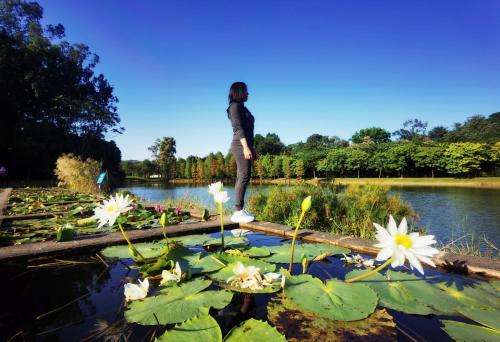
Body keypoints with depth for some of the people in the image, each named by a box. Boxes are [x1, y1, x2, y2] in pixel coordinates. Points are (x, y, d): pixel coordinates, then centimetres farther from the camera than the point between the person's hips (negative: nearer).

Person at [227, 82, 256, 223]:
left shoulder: (241, 107, 24)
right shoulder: (235, 106, -4)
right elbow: (238, 128, -15)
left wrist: (251, 148, 22)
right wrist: (246, 147, -24)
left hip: (244, 145, 10)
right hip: (241, 145, -10)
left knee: (241, 177, 5)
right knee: (244, 177, -14)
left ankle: (240, 211, 7)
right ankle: (238, 212, -15)